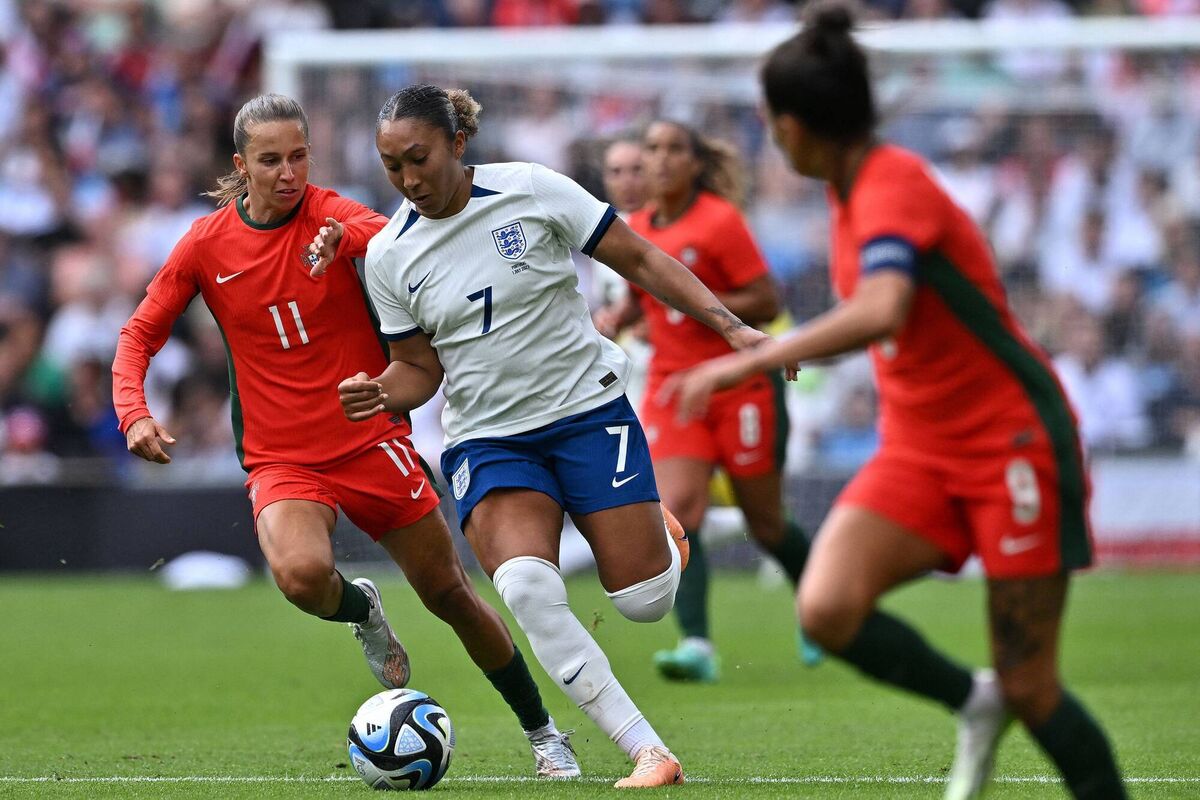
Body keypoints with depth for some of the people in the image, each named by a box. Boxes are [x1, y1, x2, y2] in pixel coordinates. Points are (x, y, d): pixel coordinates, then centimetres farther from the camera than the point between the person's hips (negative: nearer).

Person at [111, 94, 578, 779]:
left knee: (451, 593, 5)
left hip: (372, 440, 0)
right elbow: (140, 335, 6)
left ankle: (542, 731, 25)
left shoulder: (328, 214, -6)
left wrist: (343, 237, -50)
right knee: (301, 573, -32)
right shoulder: (206, 245, 0)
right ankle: (363, 611, 5)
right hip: (281, 460, 0)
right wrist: (134, 412, -12)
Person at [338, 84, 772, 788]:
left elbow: (641, 261, -4)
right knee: (525, 585, -27)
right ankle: (650, 754, -23)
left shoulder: (531, 190, -10)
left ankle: (661, 539, 36)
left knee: (644, 600, -6)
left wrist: (733, 327, -10)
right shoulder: (388, 256, -2)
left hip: (587, 407, -1)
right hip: (487, 437, 1)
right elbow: (421, 366, 9)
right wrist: (383, 393, -14)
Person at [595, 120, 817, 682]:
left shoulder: (720, 222, -12)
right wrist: (616, 316, 2)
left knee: (766, 525, 7)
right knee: (676, 511, -17)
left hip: (741, 387, -4)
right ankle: (697, 645, -23)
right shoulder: (635, 231, 6)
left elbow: (767, 302, -14)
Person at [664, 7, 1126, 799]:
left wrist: (750, 362, -38)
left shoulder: (894, 184, -20)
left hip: (1012, 446, -7)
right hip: (921, 450, 7)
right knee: (826, 608, -17)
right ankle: (972, 702, 6)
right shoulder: (854, 191, 6)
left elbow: (881, 312, -39)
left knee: (1028, 688, -6)